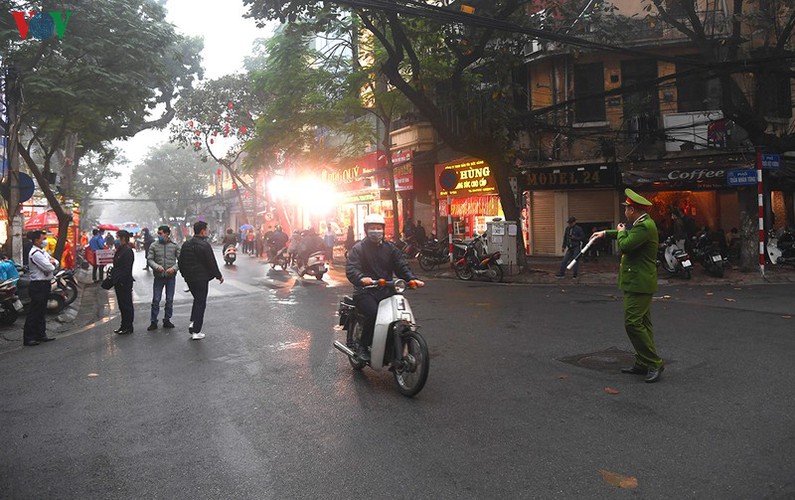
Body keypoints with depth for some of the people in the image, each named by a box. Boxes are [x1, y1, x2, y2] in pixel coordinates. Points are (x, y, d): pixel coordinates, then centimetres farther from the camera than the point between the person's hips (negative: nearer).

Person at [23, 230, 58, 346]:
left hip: (45, 284, 10)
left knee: (42, 311, 16)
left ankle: (41, 335, 24)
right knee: (34, 311, -5)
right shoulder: (35, 254, -18)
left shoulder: (43, 251, 13)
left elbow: (56, 262, 15)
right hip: (38, 285, -10)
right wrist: (51, 264, 0)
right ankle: (28, 338, 1)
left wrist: (52, 262, -8)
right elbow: (49, 268, -22)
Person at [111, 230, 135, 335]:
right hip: (118, 282, 10)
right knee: (122, 305, 16)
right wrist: (113, 278, 13)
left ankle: (128, 327, 7)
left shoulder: (128, 251, -16)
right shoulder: (119, 250, 14)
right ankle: (124, 325, 25)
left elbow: (126, 269, -22)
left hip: (125, 283, -10)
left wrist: (121, 281, -24)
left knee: (127, 305, -1)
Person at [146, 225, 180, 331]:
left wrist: (174, 268, -16)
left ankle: (167, 320, 21)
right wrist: (157, 267, -18)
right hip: (158, 277, 0)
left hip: (171, 277, 1)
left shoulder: (175, 246, 1)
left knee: (170, 300, 8)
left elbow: (180, 260, 0)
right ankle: (153, 322, 10)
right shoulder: (154, 246, 2)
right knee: (156, 300, 1)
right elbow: (149, 259, -1)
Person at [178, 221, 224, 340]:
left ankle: (193, 322, 10)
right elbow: (212, 263, -14)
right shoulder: (205, 245, -16)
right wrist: (219, 276, -2)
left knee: (197, 299, 24)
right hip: (201, 278, -7)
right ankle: (196, 332, 2)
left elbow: (181, 262, 14)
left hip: (189, 278, 7)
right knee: (201, 303, 1)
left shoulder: (186, 244, 7)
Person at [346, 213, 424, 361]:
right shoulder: (358, 249, 5)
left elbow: (401, 266, 9)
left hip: (386, 291, 4)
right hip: (365, 292, -4)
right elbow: (351, 269, -10)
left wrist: (412, 279, -12)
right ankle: (363, 347, -9)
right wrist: (361, 278, -33)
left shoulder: (390, 248, 19)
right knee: (373, 314, -31)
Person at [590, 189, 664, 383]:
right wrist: (606, 233, 40)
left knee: (633, 323, -11)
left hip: (638, 284, -11)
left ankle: (654, 363, -4)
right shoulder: (642, 224, 14)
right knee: (642, 323, 13)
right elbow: (630, 235, 34)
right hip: (639, 283, 11)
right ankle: (643, 364, 20)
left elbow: (625, 245, -25)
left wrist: (621, 233, -4)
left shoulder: (645, 226, -19)